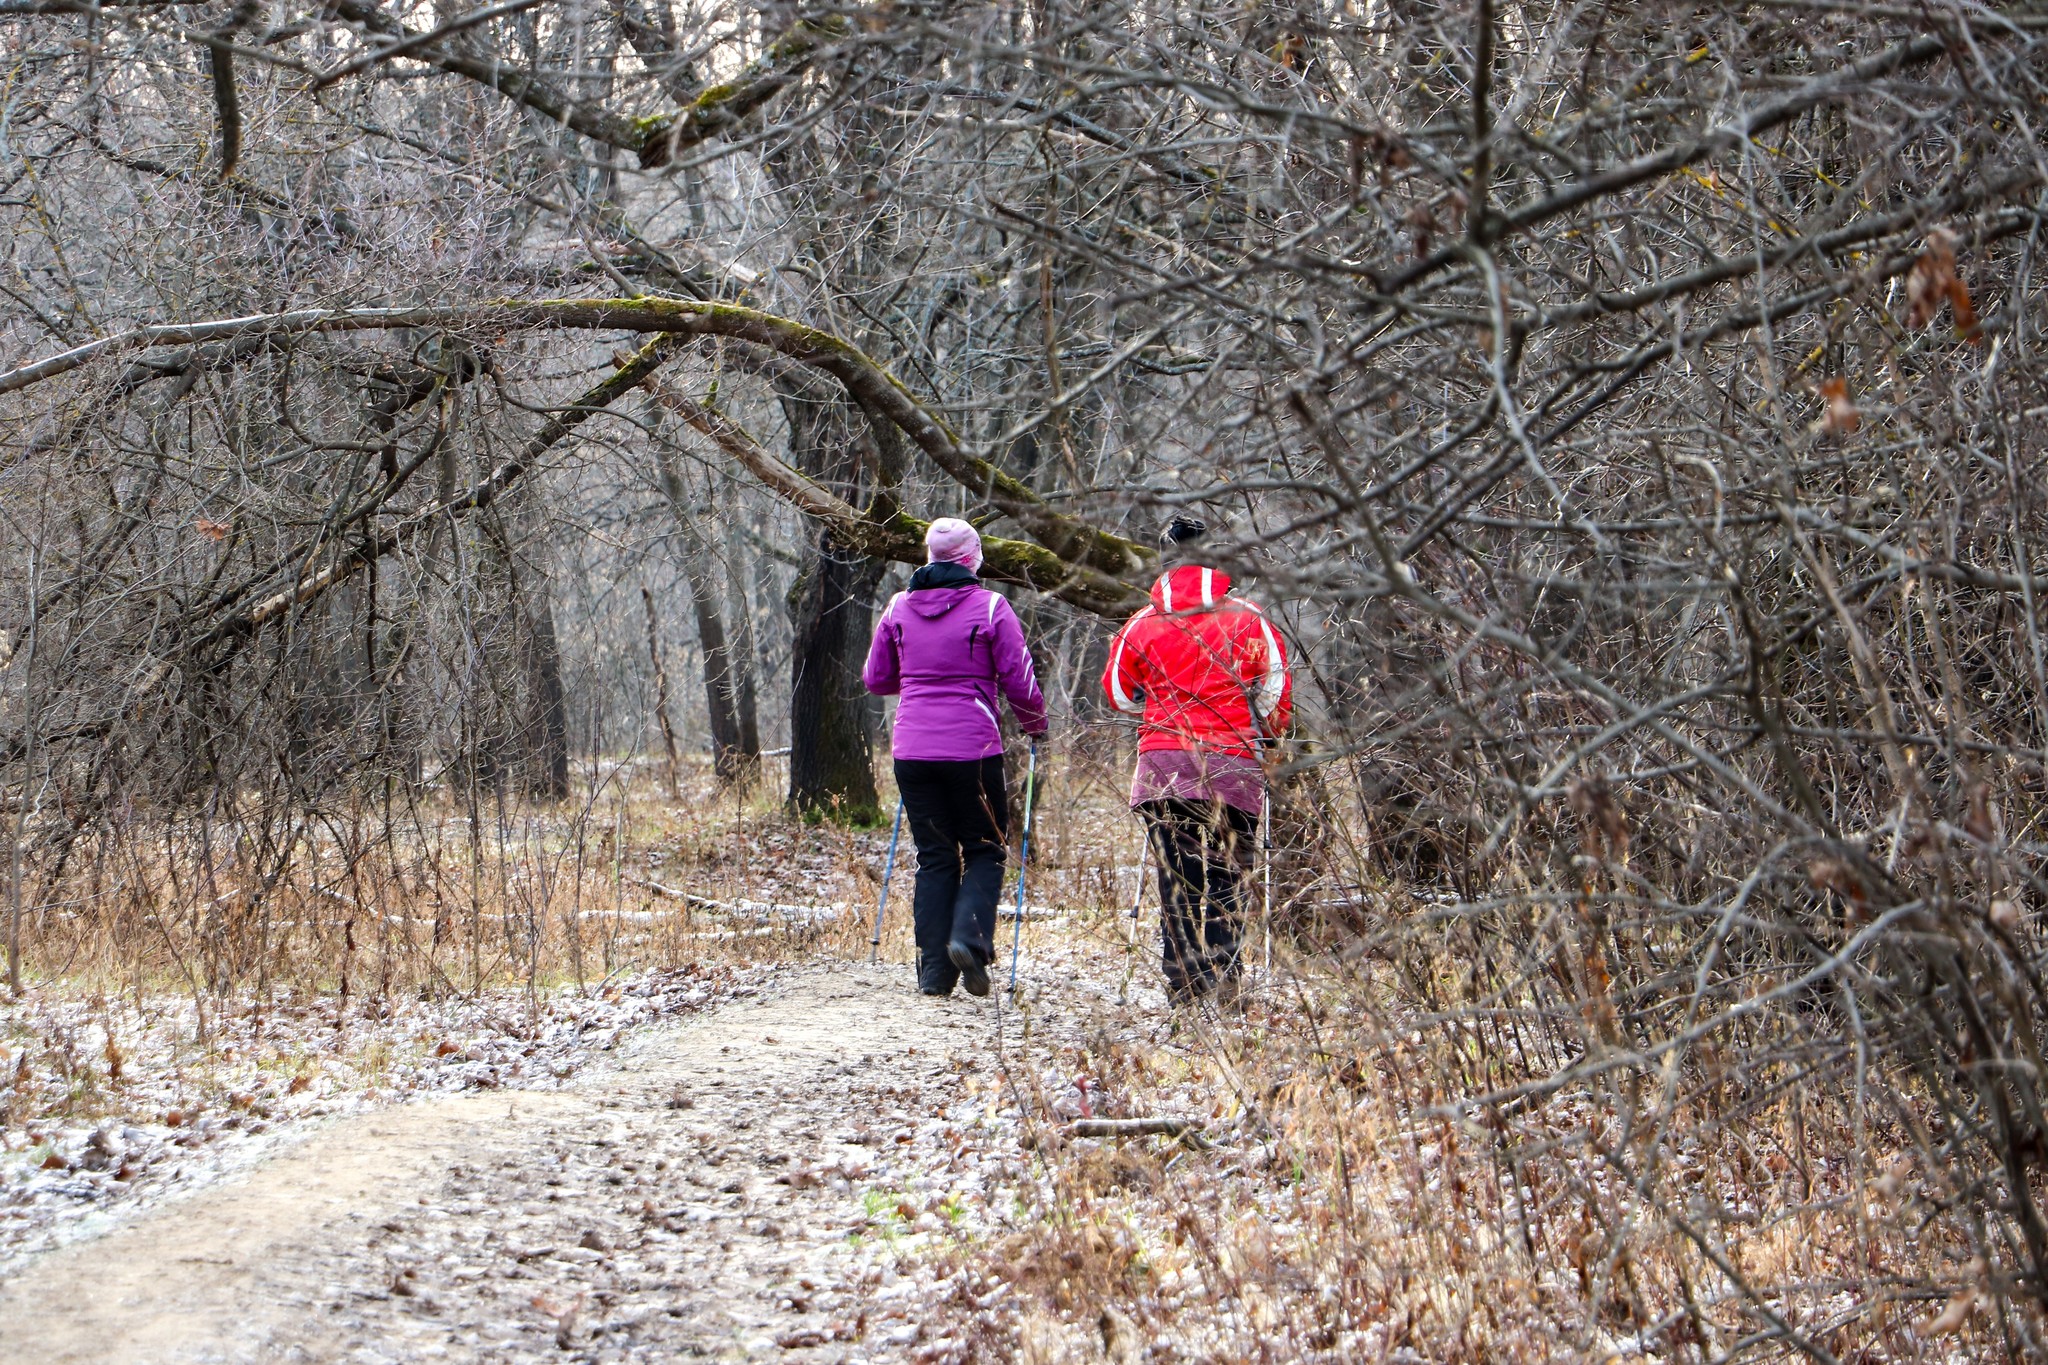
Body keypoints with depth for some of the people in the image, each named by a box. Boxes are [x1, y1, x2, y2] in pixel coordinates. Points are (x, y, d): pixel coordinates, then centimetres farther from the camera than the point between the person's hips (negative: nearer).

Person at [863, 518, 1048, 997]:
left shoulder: (899, 608, 7)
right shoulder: (990, 607, -4)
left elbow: (875, 679, 15)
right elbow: (1018, 682, -3)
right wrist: (1035, 724, 16)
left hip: (912, 750, 3)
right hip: (973, 750, -3)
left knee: (933, 857, 10)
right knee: (984, 850, 10)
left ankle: (934, 969, 4)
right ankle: (970, 937, -14)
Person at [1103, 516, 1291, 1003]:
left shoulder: (1143, 622, 7)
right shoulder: (1248, 618, 2)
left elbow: (1118, 691, 17)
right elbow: (1276, 688, 4)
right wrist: (1264, 737, 22)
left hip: (1163, 765, 1)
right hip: (1233, 767, -1)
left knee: (1177, 881, 6)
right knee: (1226, 879, 5)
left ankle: (1186, 990, 1)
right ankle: (1223, 984, -5)